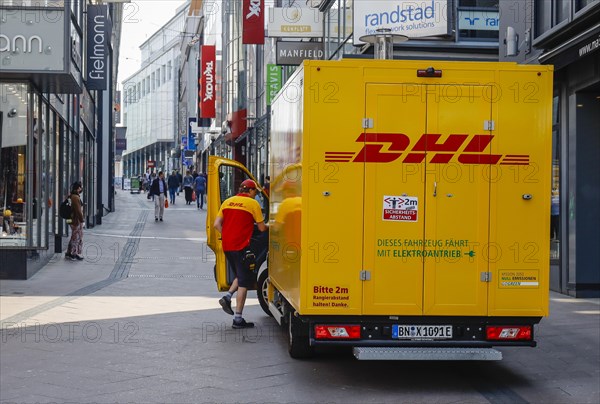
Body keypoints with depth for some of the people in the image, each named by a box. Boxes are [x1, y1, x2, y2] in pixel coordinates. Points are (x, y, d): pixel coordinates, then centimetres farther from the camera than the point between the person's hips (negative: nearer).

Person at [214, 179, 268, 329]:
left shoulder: (227, 202, 11)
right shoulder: (252, 203, -5)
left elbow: (216, 224, 6)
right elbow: (262, 228, -3)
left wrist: (226, 236, 15)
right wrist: (268, 227, 18)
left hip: (227, 247, 6)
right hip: (242, 246, -6)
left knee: (241, 276, 24)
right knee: (244, 282, 0)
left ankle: (227, 297, 2)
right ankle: (238, 319, -3)